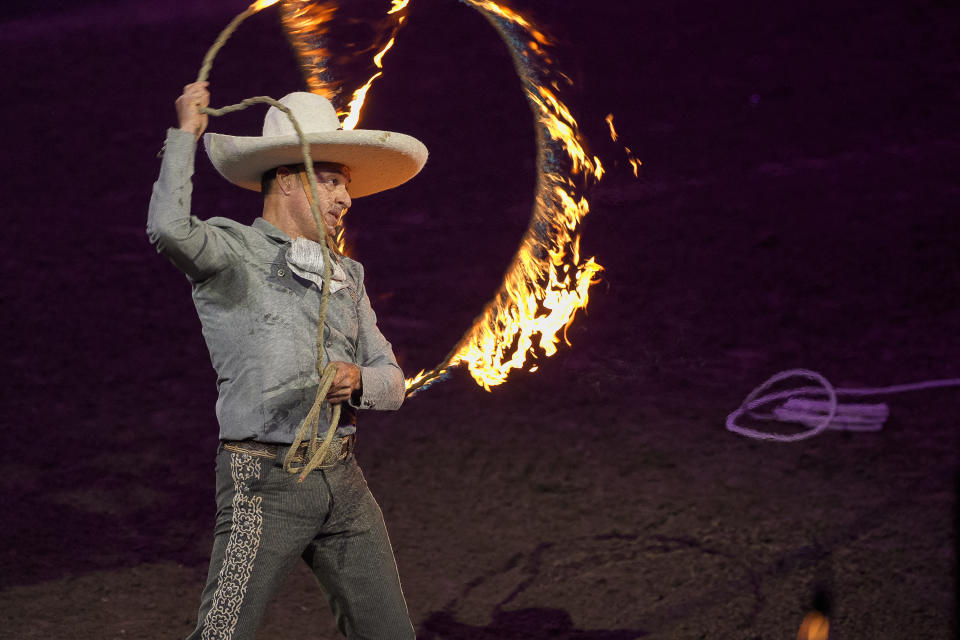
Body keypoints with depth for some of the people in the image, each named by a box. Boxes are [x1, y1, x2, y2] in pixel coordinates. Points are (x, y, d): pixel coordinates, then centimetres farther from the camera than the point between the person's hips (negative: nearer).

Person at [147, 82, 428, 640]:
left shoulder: (347, 276, 17)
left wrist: (359, 380, -8)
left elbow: (391, 382, 16)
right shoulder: (232, 250, -3)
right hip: (265, 482, -6)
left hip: (342, 480, 7)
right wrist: (186, 134, -15)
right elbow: (169, 229, -27)